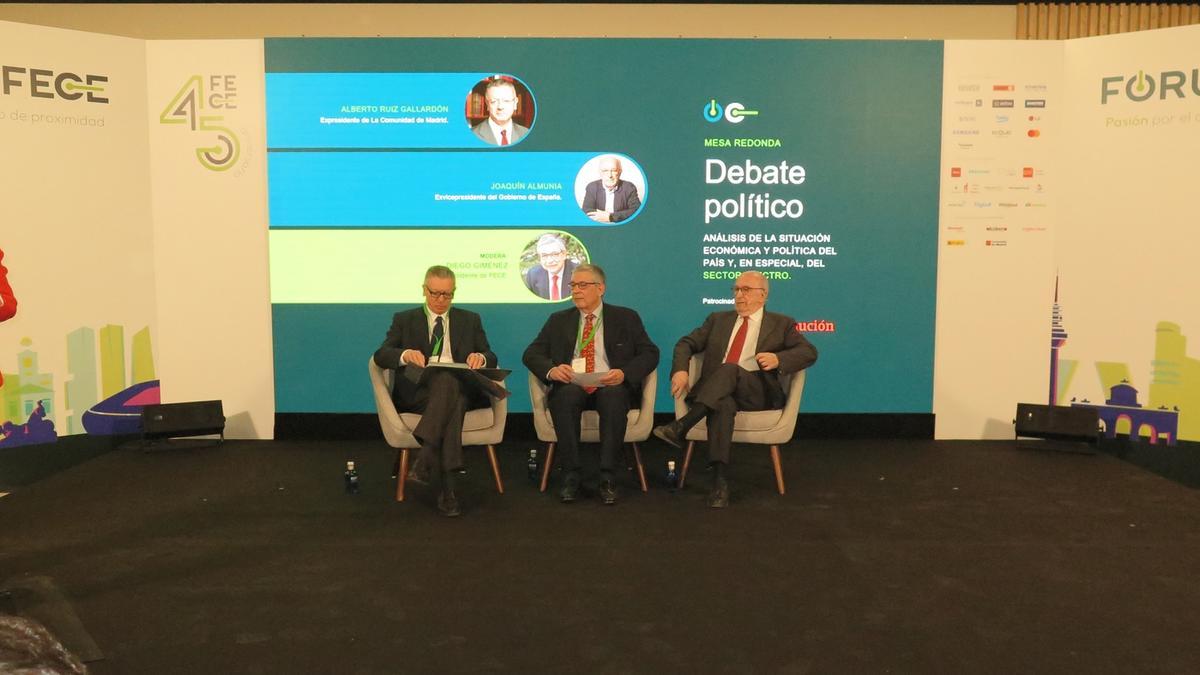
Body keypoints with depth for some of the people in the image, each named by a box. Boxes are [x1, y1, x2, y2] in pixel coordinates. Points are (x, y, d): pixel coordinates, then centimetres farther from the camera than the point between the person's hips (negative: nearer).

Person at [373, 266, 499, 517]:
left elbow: (491, 358, 14)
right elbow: (381, 355, 5)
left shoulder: (470, 320, 22)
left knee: (450, 385, -38)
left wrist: (481, 357, -12)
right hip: (417, 391, -1)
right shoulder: (404, 320, 19)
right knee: (446, 380, -39)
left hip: (462, 389, 1)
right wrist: (406, 354, -19)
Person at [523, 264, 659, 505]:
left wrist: (625, 373, -16)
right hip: (572, 387, 1)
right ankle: (572, 474, -27)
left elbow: (650, 353, 4)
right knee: (566, 394, -35)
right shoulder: (558, 320, 18)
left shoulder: (626, 318, 12)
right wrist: (551, 370, -13)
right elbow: (531, 354, 10)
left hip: (612, 388, -1)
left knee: (614, 394, -37)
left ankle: (606, 476, -31)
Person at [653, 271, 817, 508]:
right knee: (722, 404, -37)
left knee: (729, 369, -35)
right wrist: (680, 370, -4)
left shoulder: (781, 324, 15)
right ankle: (720, 479, -46)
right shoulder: (718, 319, 24)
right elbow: (686, 343, 18)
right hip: (717, 392, 2)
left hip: (757, 393, -1)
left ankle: (681, 427, -41)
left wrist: (778, 359, -17)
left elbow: (809, 352, 3)